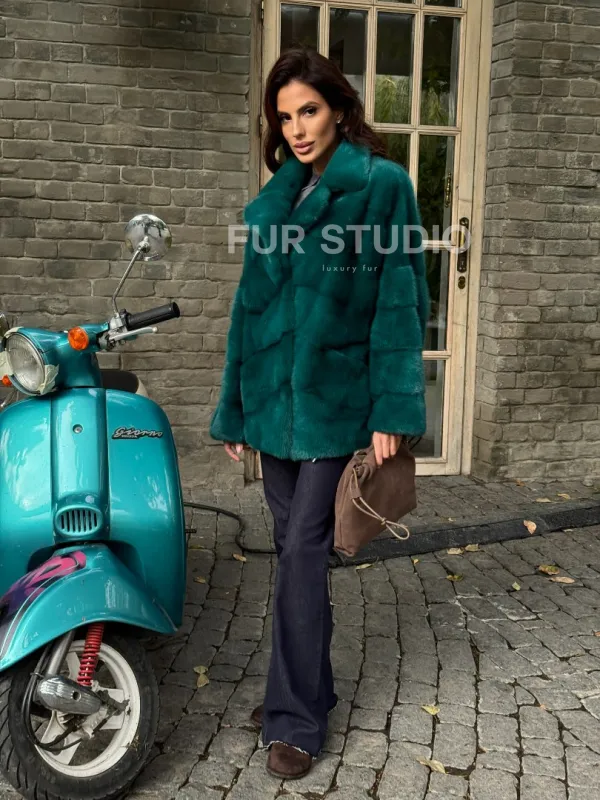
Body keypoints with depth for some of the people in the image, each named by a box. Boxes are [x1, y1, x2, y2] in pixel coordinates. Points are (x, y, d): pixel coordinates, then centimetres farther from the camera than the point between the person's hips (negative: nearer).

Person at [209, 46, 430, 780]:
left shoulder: (381, 184, -4)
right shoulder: (271, 202, 13)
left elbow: (398, 301, -9)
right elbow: (250, 307, 14)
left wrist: (391, 411, -16)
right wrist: (234, 409, 12)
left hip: (336, 396, -5)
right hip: (275, 396, 6)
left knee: (302, 552, -5)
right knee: (293, 549, 13)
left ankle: (296, 719, 8)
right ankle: (304, 687, 29)